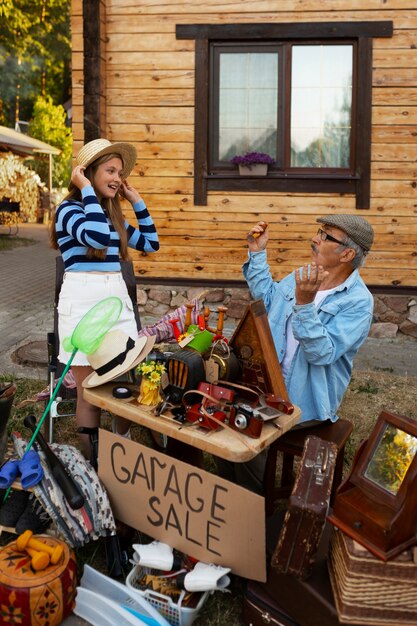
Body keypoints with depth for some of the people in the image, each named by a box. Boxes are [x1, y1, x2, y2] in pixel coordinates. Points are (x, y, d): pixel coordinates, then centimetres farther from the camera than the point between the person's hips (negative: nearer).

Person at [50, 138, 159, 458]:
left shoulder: (113, 214, 16)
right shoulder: (69, 208, -5)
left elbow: (151, 243, 22)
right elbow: (97, 236, -26)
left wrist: (137, 201, 19)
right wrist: (87, 189, -14)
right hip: (83, 302, -7)